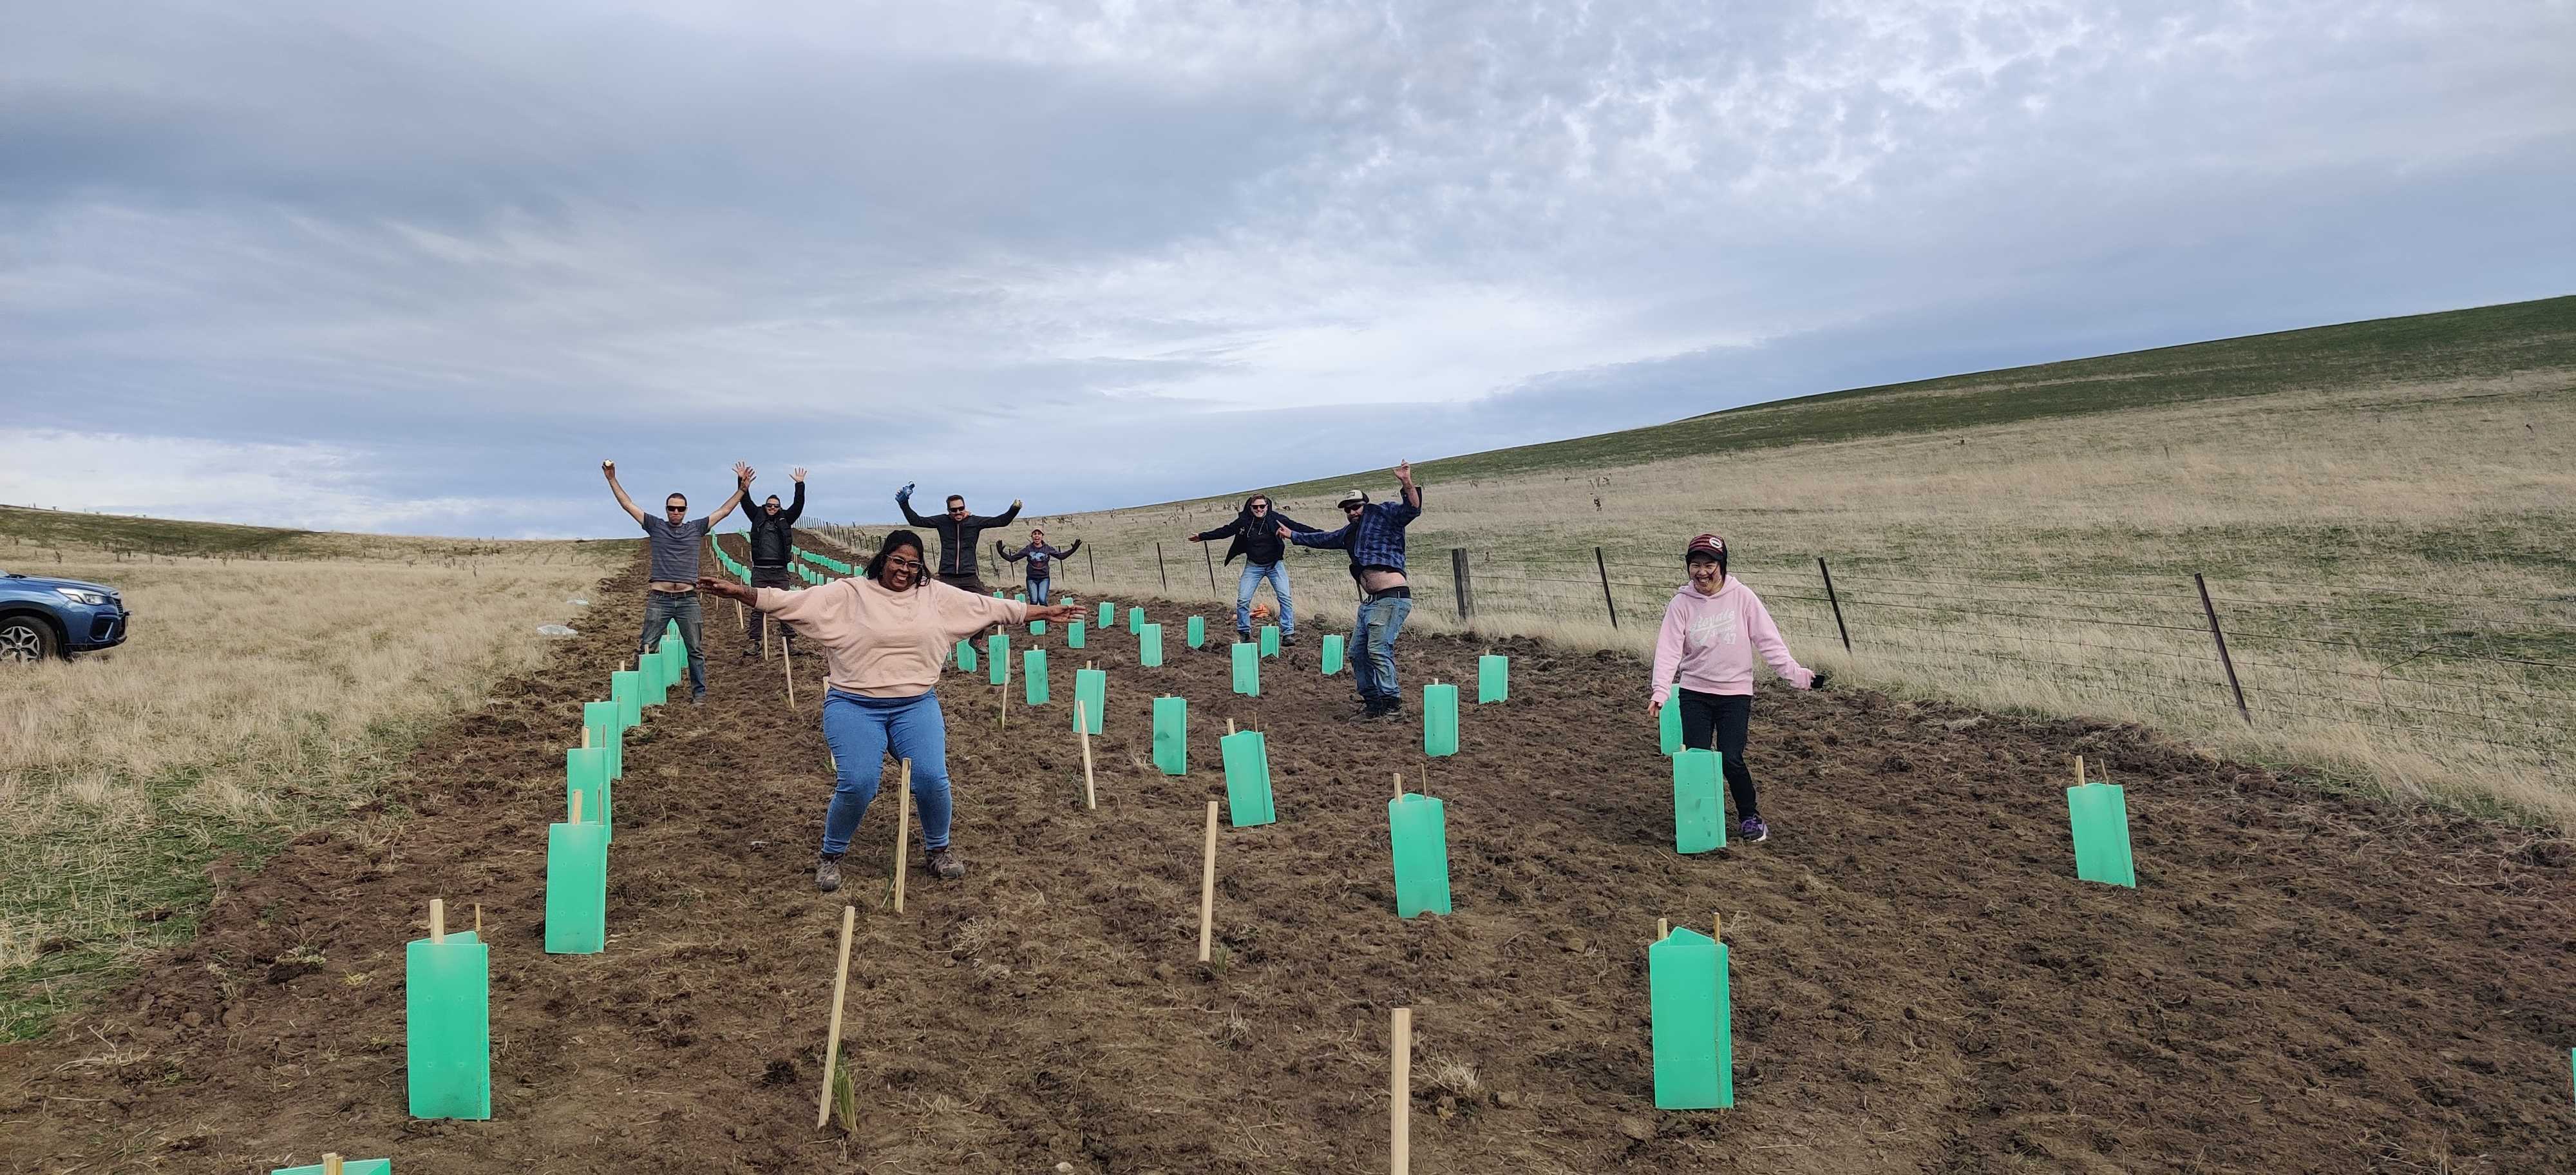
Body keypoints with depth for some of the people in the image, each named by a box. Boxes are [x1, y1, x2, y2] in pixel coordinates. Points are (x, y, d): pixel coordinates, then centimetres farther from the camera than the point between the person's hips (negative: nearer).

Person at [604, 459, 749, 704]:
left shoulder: (696, 528, 10)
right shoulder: (655, 526, 8)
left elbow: (724, 511, 10)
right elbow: (628, 505, 7)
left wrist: (742, 489, 4)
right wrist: (612, 479, 2)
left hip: (688, 600, 1)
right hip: (659, 599, 0)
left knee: (695, 650, 4)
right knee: (646, 648, 1)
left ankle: (699, 692, 12)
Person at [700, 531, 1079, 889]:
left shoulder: (936, 595, 8)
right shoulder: (848, 594, 0)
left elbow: (992, 607, 11)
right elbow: (791, 601, -6)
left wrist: (1045, 612, 12)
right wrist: (738, 591, -18)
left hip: (916, 704, 2)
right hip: (854, 705, -2)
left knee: (932, 778, -16)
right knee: (858, 784, -19)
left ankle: (937, 848, 13)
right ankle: (831, 855, 9)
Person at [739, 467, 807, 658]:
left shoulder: (784, 519, 9)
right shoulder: (758, 517, 10)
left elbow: (798, 505, 0)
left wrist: (800, 485, -9)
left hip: (780, 571, 0)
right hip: (760, 570, 0)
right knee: (757, 608, 0)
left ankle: (790, 641, 0)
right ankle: (754, 644, -1)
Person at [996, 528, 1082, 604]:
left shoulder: (1047, 549, 3)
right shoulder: (1028, 549, 1)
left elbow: (1061, 556, 5)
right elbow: (1012, 558, 2)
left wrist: (1073, 550, -5)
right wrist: (1001, 552, -10)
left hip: (1044, 578, 0)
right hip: (1032, 579, 0)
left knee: (1042, 599, -18)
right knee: (1034, 601, -11)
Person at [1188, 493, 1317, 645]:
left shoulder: (1276, 518, -11)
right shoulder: (1243, 521, -7)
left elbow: (1296, 527, -12)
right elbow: (1224, 531, 3)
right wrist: (1202, 536, 8)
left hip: (1275, 565, -1)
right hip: (1253, 566, 1)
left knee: (1285, 598, -10)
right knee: (1243, 600, -3)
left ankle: (1288, 633, -1)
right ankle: (1244, 632, 16)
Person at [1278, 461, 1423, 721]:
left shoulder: (1383, 513, 1)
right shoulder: (1350, 532, 24)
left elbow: (1412, 510, -17)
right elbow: (1323, 538, 41)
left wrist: (1407, 484, -35)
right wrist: (1294, 535, 51)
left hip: (1392, 599, -10)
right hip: (1370, 601, 10)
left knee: (1378, 649, -18)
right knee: (1357, 652, 11)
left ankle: (1393, 702, -10)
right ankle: (1373, 703, 20)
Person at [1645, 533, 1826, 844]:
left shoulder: (1742, 597, -4)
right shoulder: (1682, 603, -4)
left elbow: (1768, 640, -3)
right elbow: (1669, 649, -10)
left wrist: (1794, 673, -12)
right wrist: (1661, 690, -22)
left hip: (1736, 693, -1)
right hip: (1694, 693, 1)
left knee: (1731, 759, -9)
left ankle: (1750, 817, 13)